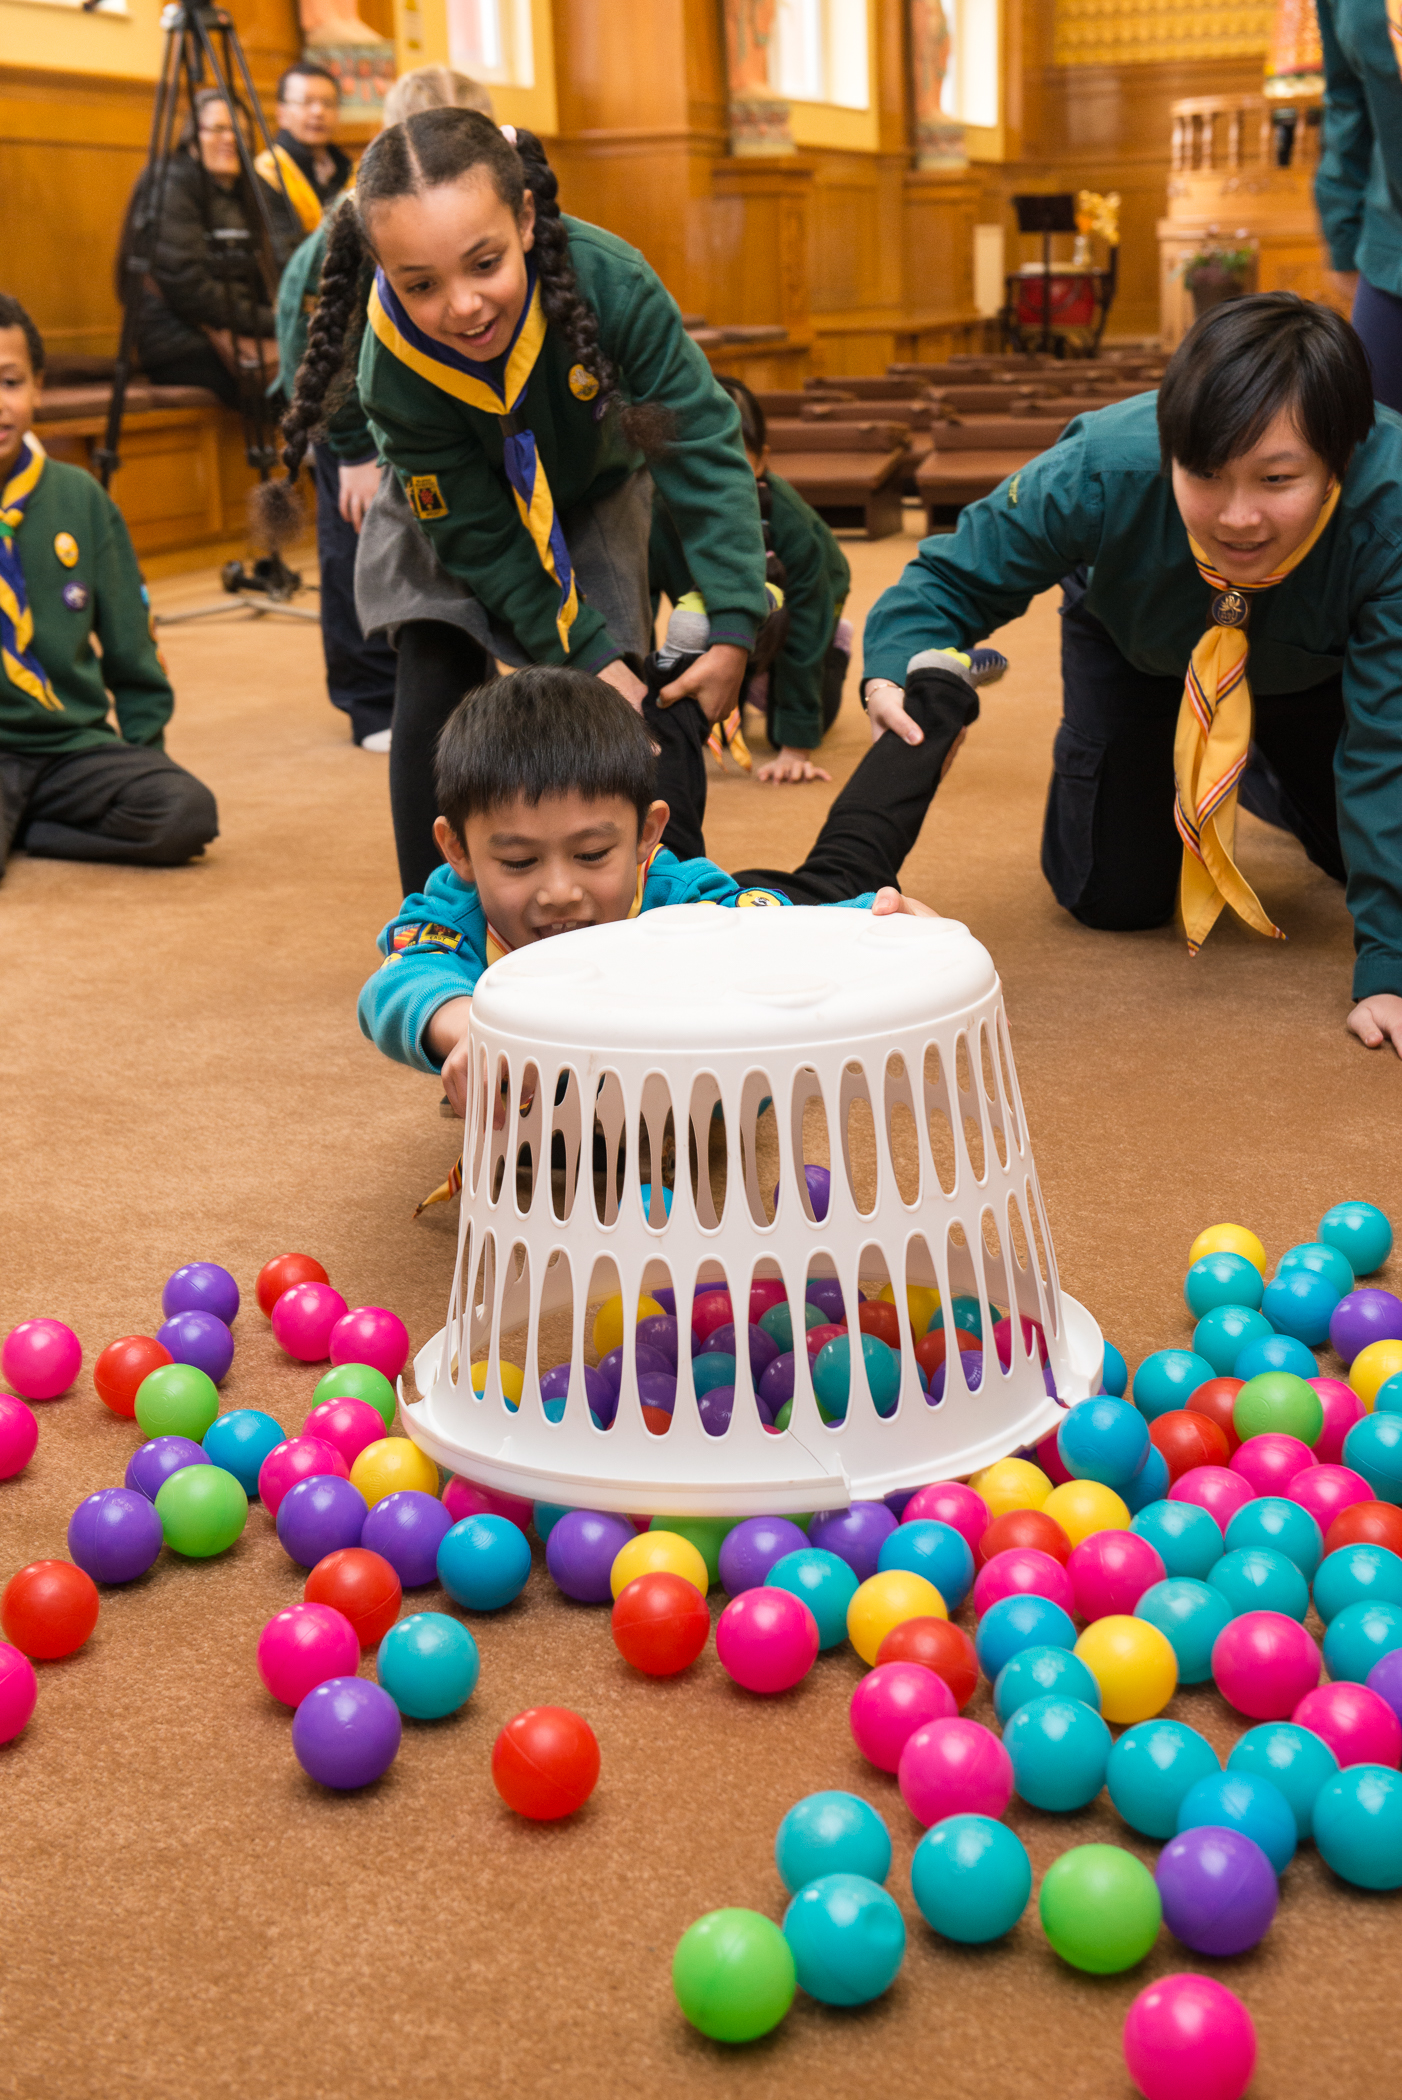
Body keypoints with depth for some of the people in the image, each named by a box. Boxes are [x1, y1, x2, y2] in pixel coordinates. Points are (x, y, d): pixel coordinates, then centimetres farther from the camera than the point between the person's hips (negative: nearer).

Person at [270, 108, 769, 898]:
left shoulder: (610, 282, -38)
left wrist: (734, 631, -34)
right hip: (456, 510, 0)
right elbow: (482, 539, -25)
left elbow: (705, 448, -30)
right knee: (434, 706, -12)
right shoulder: (394, 371, -36)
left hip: (595, 493, 1)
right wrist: (590, 657, -30)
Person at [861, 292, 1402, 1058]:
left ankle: (1281, 786, 37)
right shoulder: (1101, 472, -40)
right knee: (1113, 897, -4)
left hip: (1313, 668, 0)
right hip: (1141, 644, 0)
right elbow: (960, 572, -23)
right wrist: (898, 666, -47)